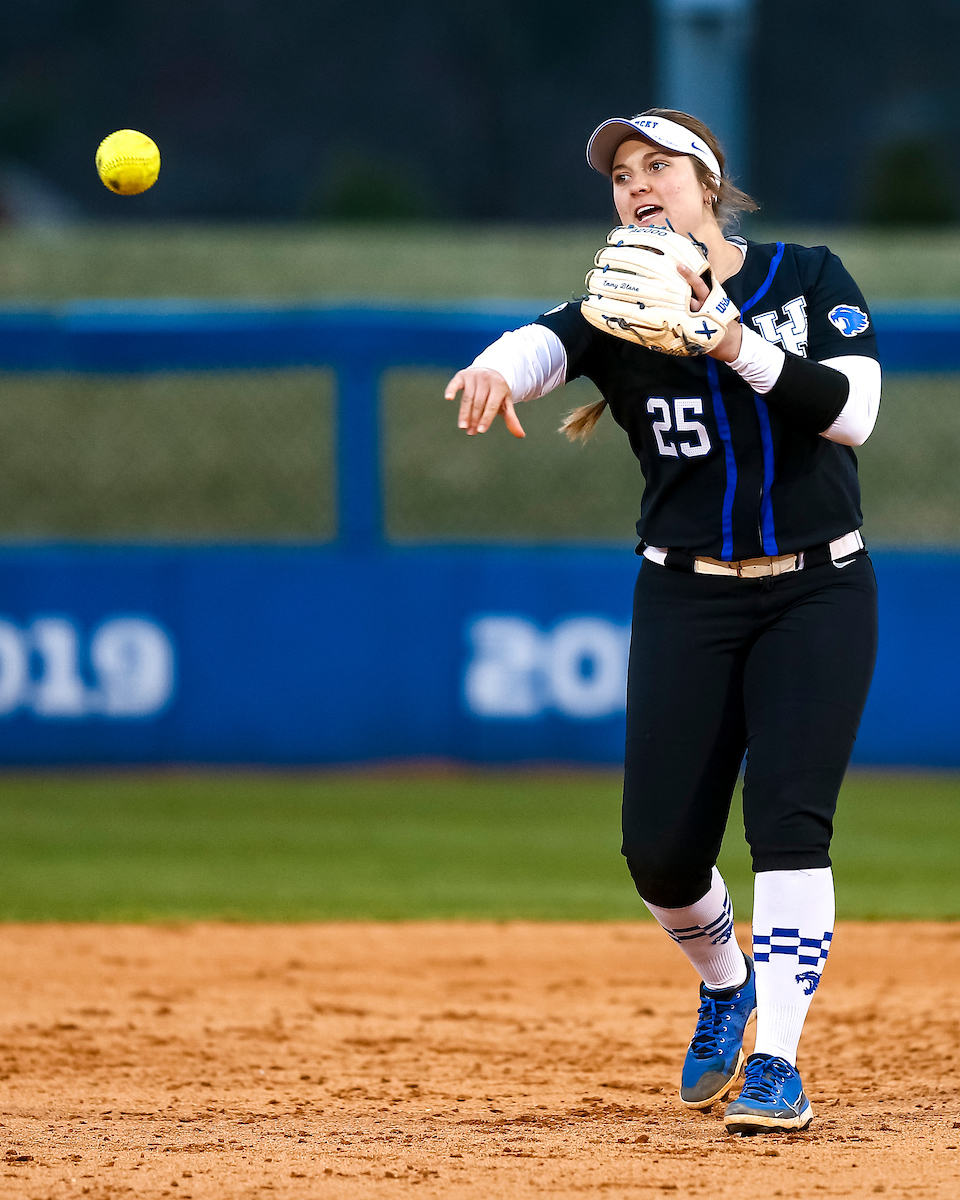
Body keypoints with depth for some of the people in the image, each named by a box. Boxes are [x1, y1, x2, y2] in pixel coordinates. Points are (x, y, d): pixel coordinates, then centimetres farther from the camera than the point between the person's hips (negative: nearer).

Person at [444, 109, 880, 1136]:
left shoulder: (809, 277, -1)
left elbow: (852, 412, -14)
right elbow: (544, 343, -24)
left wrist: (735, 344, -25)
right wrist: (497, 369, -48)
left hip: (818, 593, -2)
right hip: (688, 598, 2)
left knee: (789, 821, -15)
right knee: (660, 847, -4)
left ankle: (777, 1064, -12)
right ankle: (724, 983, 27)